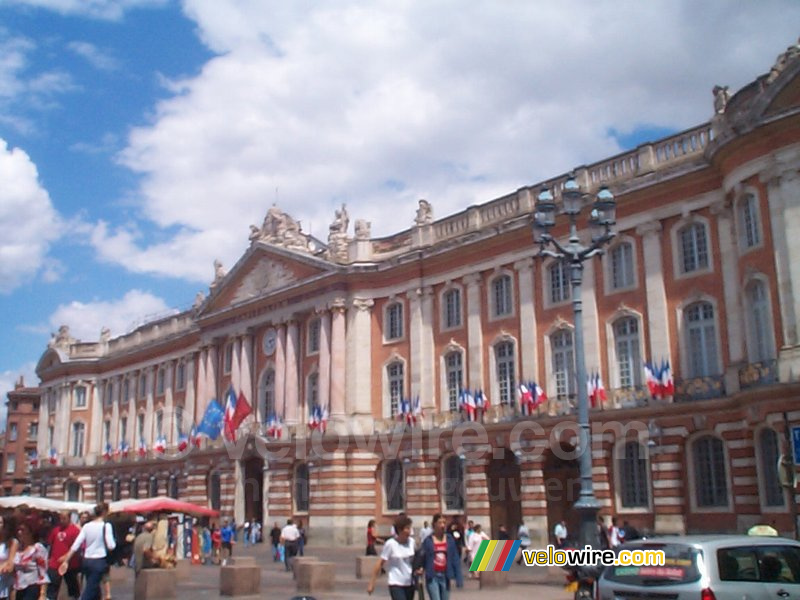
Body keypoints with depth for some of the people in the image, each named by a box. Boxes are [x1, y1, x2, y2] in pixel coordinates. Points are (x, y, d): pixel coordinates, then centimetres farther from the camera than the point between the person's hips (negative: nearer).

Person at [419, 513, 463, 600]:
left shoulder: (450, 539, 2)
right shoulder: (428, 540, -4)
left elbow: (455, 559, 3)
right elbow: (422, 558, -1)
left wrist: (458, 578, 0)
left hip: (445, 576, 3)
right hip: (432, 577, -3)